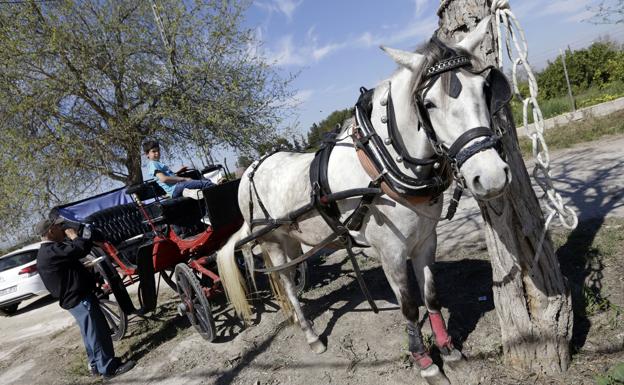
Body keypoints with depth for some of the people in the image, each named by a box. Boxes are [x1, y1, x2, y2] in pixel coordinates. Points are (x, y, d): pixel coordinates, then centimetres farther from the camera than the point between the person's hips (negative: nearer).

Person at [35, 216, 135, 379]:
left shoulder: (46, 252, 14)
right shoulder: (52, 250, -22)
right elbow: (82, 248, -31)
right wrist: (73, 235, -14)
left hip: (75, 298, 11)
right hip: (80, 299, -11)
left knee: (91, 333, 19)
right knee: (98, 332, -4)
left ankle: (96, 364, 30)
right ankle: (109, 367, 4)